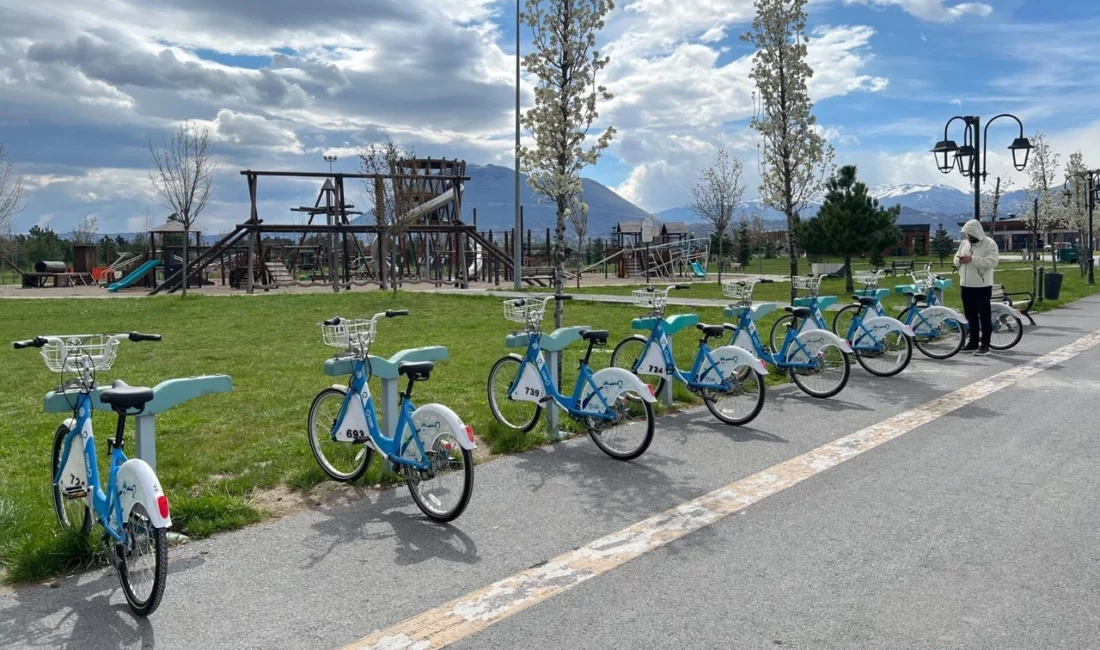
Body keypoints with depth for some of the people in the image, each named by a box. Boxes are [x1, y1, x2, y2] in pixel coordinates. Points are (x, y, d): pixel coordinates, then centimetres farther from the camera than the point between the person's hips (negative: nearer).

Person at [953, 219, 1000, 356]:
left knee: (984, 316, -2)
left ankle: (985, 345, 1)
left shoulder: (989, 243, -9)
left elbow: (992, 261, -21)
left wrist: (972, 259, -26)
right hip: (966, 285, 7)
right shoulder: (964, 243, 11)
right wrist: (959, 260, -7)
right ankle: (973, 341, 23)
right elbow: (956, 258, 17)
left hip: (982, 286, -7)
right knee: (970, 316, 13)